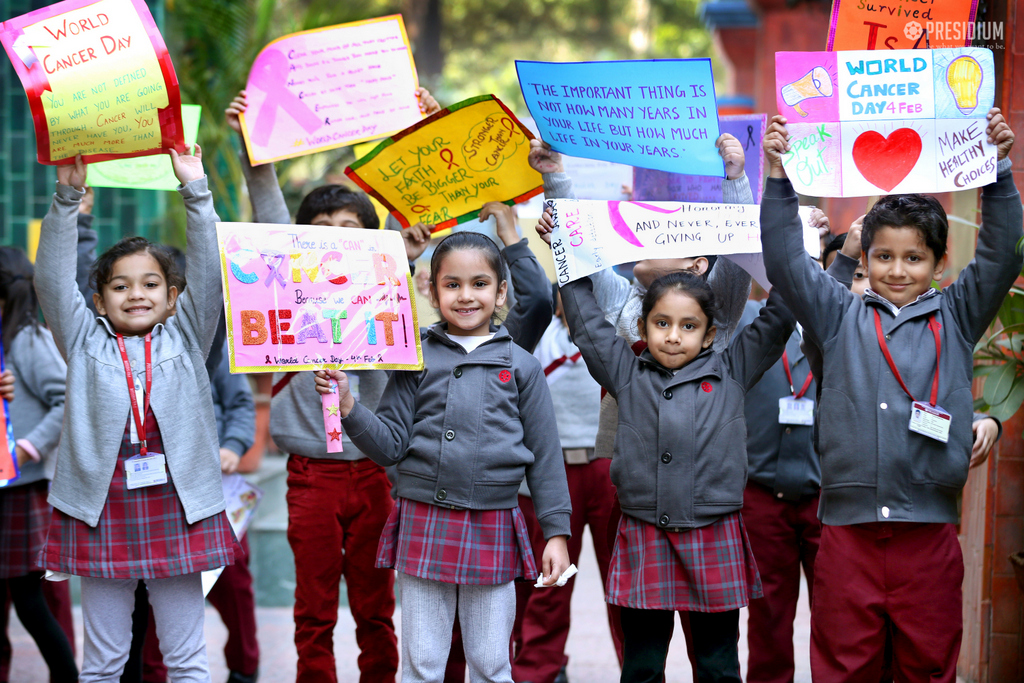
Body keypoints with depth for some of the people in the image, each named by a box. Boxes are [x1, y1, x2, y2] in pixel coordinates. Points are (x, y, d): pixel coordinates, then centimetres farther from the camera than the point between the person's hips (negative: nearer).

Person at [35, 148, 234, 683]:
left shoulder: (184, 338, 8)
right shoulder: (86, 343, 7)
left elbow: (210, 273, -2)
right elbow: (52, 280, -3)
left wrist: (195, 191, -9)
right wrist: (67, 196, -12)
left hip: (176, 508, 0)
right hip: (102, 510, 0)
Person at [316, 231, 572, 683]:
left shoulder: (520, 366, 4)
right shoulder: (417, 359, 4)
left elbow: (546, 456, 5)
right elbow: (390, 445, 2)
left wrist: (557, 531, 2)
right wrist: (348, 407, -13)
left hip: (493, 527, 0)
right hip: (424, 522, 0)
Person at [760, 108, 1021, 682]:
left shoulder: (955, 319, 10)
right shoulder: (841, 317, 10)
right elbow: (786, 261, 5)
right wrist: (779, 176, -4)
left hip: (929, 534, 0)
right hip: (848, 531, 0)